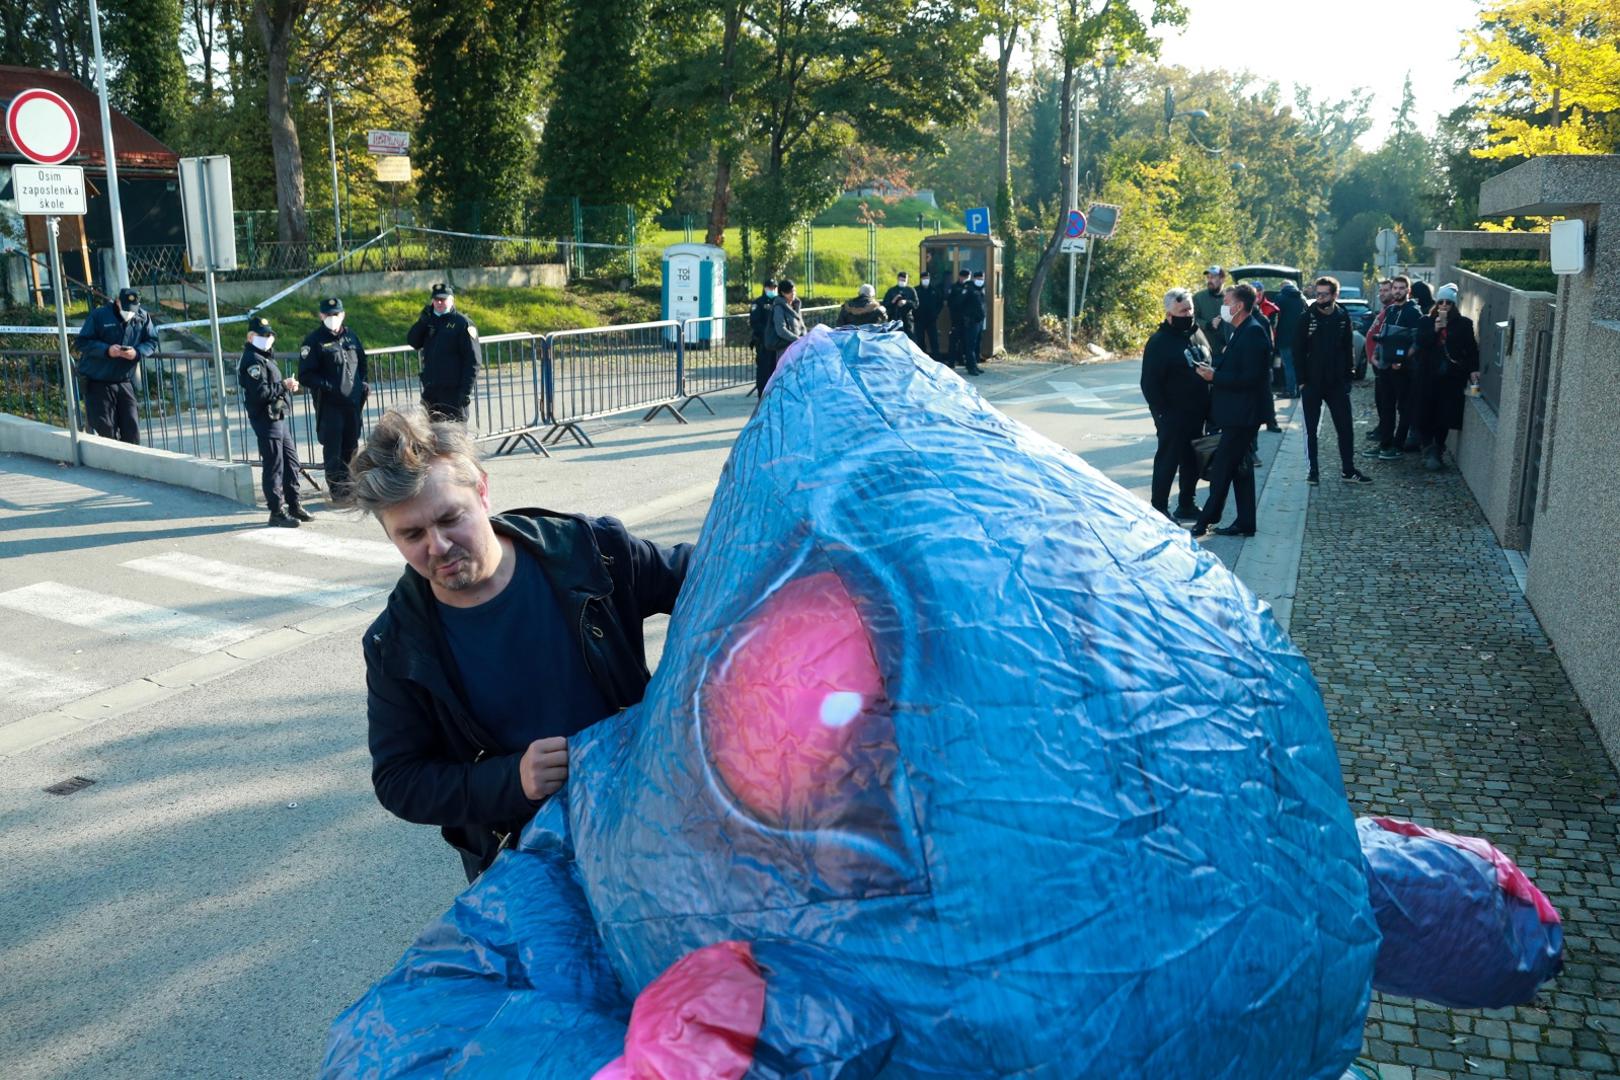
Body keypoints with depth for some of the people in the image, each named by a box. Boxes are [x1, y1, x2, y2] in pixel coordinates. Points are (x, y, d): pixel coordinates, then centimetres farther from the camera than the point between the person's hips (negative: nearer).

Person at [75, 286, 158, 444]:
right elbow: (83, 342, -7)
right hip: (98, 382, -3)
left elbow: (152, 342, 6)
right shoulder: (99, 315, -8)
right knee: (106, 430, -2)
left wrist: (137, 353, -15)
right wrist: (106, 350, -23)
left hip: (125, 382, 3)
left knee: (131, 427, 5)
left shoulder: (143, 317, 0)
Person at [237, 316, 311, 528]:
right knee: (274, 466, -5)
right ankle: (277, 512, 1)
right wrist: (283, 386, -16)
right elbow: (260, 393, -24)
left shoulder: (265, 357, 18)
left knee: (291, 461, 13)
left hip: (278, 417, 10)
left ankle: (293, 506, 22)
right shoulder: (252, 360, -14)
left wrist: (288, 386, 5)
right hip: (266, 420, -10)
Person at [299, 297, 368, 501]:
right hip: (328, 404, -5)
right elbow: (305, 375, -9)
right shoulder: (314, 340, -5)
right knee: (333, 447, -4)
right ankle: (337, 489, 3)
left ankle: (349, 484, 23)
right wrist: (328, 386, -19)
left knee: (351, 445, 12)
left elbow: (361, 363, 24)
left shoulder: (350, 336, 12)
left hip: (353, 400, 5)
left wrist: (363, 383, 7)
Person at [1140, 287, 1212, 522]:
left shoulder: (1198, 334, 10)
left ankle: (1187, 505, 27)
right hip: (1173, 416, -7)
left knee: (1192, 461, 15)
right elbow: (1150, 383, -14)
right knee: (1167, 461, -1)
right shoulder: (1160, 342, -13)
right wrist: (1161, 412, -17)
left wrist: (1208, 408, 12)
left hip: (1197, 415, 7)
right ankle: (1159, 509, 7)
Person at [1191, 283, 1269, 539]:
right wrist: (1213, 373, 4)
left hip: (1242, 414, -10)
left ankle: (1206, 519, 2)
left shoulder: (1253, 332, -17)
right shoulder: (1240, 331, 14)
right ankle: (1245, 522, 20)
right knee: (1239, 467, 14)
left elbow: (1250, 377, -22)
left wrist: (1215, 376, -19)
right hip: (1235, 413, 10)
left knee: (1222, 468, -5)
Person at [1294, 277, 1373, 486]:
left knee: (1345, 428, 5)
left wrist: (1348, 376, 0)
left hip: (1337, 383, 2)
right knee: (1311, 429, 6)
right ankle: (1312, 470, 14)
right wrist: (1302, 379, -10)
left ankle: (1348, 470, 15)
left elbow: (1349, 349, 7)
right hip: (1312, 383, -2)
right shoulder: (1307, 318, -5)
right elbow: (1298, 350, -5)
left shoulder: (1343, 317, 1)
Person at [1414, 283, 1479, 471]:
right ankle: (1429, 450, 9)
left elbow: (1471, 349, 2)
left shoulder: (1463, 324, 4)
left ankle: (1437, 451, 10)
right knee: (1427, 413, -2)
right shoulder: (1427, 322, 7)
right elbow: (1421, 343, -6)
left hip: (1451, 377, -1)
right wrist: (1435, 329, -18)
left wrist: (1473, 369, -9)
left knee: (1445, 415, -2)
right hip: (1429, 376, 1)